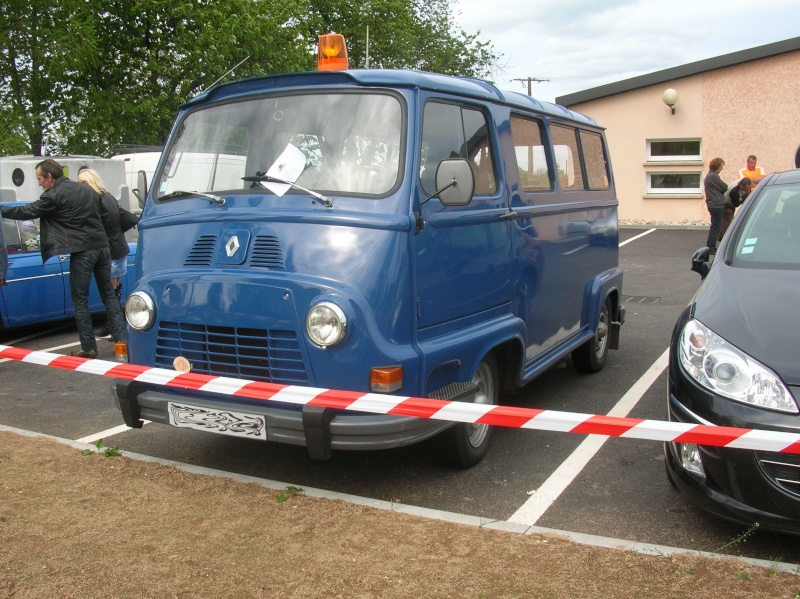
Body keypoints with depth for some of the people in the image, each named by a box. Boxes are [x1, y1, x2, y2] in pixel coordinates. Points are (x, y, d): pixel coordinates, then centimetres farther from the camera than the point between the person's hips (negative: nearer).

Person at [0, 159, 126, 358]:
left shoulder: (53, 196, -6)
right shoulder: (87, 189, 13)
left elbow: (26, 212, 1)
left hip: (82, 252, -6)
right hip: (102, 247, 6)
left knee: (80, 302, 4)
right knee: (109, 295, 14)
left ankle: (88, 348, 6)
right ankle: (121, 339, 12)